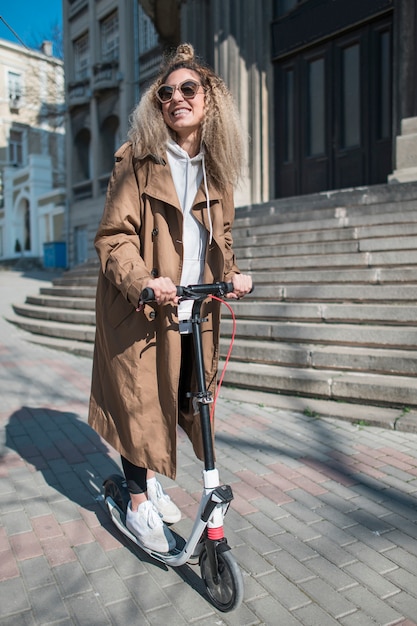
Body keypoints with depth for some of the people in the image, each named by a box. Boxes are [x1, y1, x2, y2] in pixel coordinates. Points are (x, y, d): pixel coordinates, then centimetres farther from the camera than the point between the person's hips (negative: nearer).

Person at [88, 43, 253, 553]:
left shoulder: (217, 166, 10)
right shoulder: (137, 159, -6)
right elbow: (114, 235, -11)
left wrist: (231, 275, -3)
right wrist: (143, 281, -28)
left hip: (195, 310, 5)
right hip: (141, 307, -5)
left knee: (181, 398, 14)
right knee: (141, 400, 2)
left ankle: (148, 478, 40)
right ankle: (138, 505, 25)